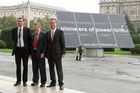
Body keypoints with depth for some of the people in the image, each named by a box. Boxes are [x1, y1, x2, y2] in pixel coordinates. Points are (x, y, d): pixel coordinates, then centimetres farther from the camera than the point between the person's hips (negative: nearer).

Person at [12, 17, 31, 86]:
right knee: (18, 66, 8)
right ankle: (18, 80, 16)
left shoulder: (27, 30, -1)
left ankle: (24, 81, 13)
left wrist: (29, 51, -4)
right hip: (17, 49, 2)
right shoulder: (14, 30, 5)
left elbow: (29, 40, -1)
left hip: (25, 49, -2)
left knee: (25, 66, 5)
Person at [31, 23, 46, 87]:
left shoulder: (43, 35, -4)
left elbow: (44, 44, -9)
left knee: (42, 68, 0)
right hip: (34, 52, 6)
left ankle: (43, 82, 8)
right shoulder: (32, 35, 13)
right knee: (34, 68, 12)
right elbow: (31, 44, 14)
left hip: (40, 53, -6)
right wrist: (30, 53, 7)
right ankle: (35, 81, 23)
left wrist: (42, 53, -15)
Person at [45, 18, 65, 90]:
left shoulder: (60, 32, 0)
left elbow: (63, 43, -2)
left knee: (59, 69, -3)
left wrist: (63, 53, -9)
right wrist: (46, 53, 6)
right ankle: (53, 82, 17)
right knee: (51, 69, 8)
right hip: (50, 54, 4)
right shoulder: (47, 33, 11)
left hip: (57, 53, -4)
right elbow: (46, 44, 13)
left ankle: (61, 84, 1)